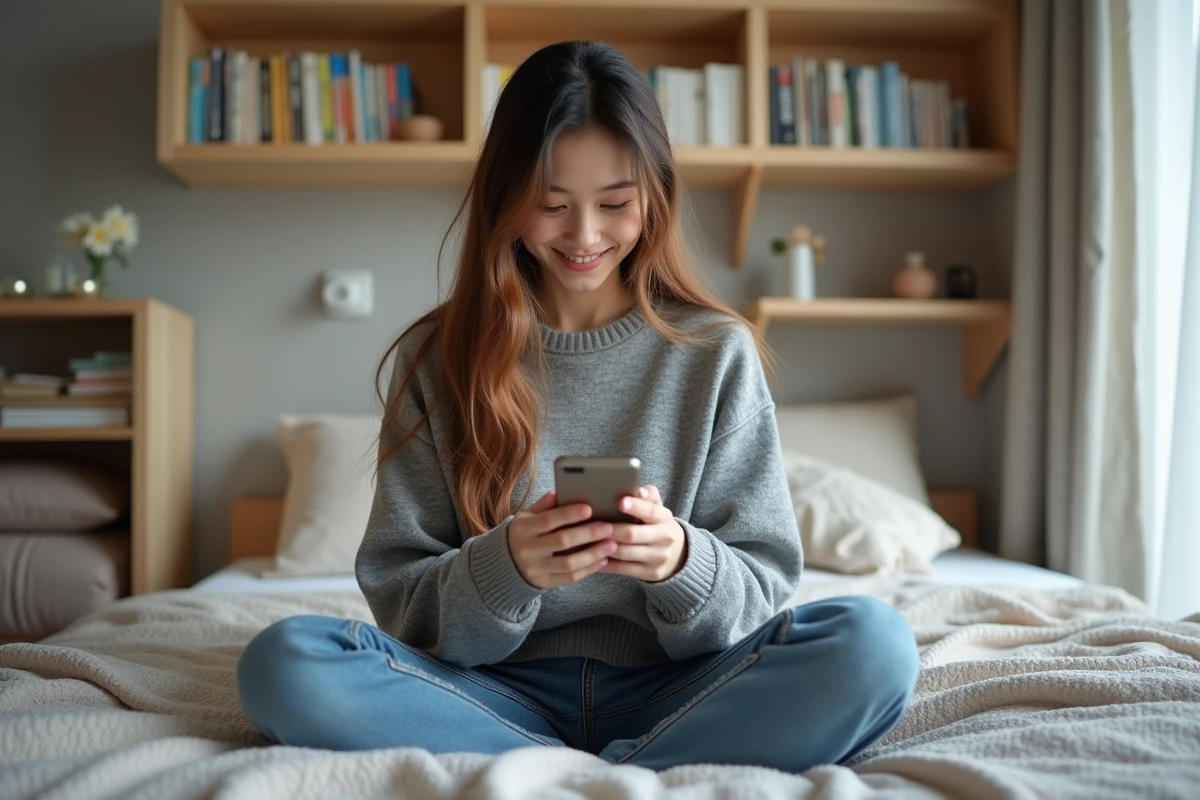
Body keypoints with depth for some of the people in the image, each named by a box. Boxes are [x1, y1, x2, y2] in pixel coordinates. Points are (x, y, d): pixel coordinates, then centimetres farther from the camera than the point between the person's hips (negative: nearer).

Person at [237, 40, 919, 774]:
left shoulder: (717, 352, 2)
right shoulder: (438, 357, 2)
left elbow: (767, 583, 1)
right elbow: (396, 592, 0)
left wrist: (684, 563, -22)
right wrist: (502, 569, -21)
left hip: (669, 692, 0)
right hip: (504, 693, 1)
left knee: (872, 643, -26)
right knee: (284, 663, -25)